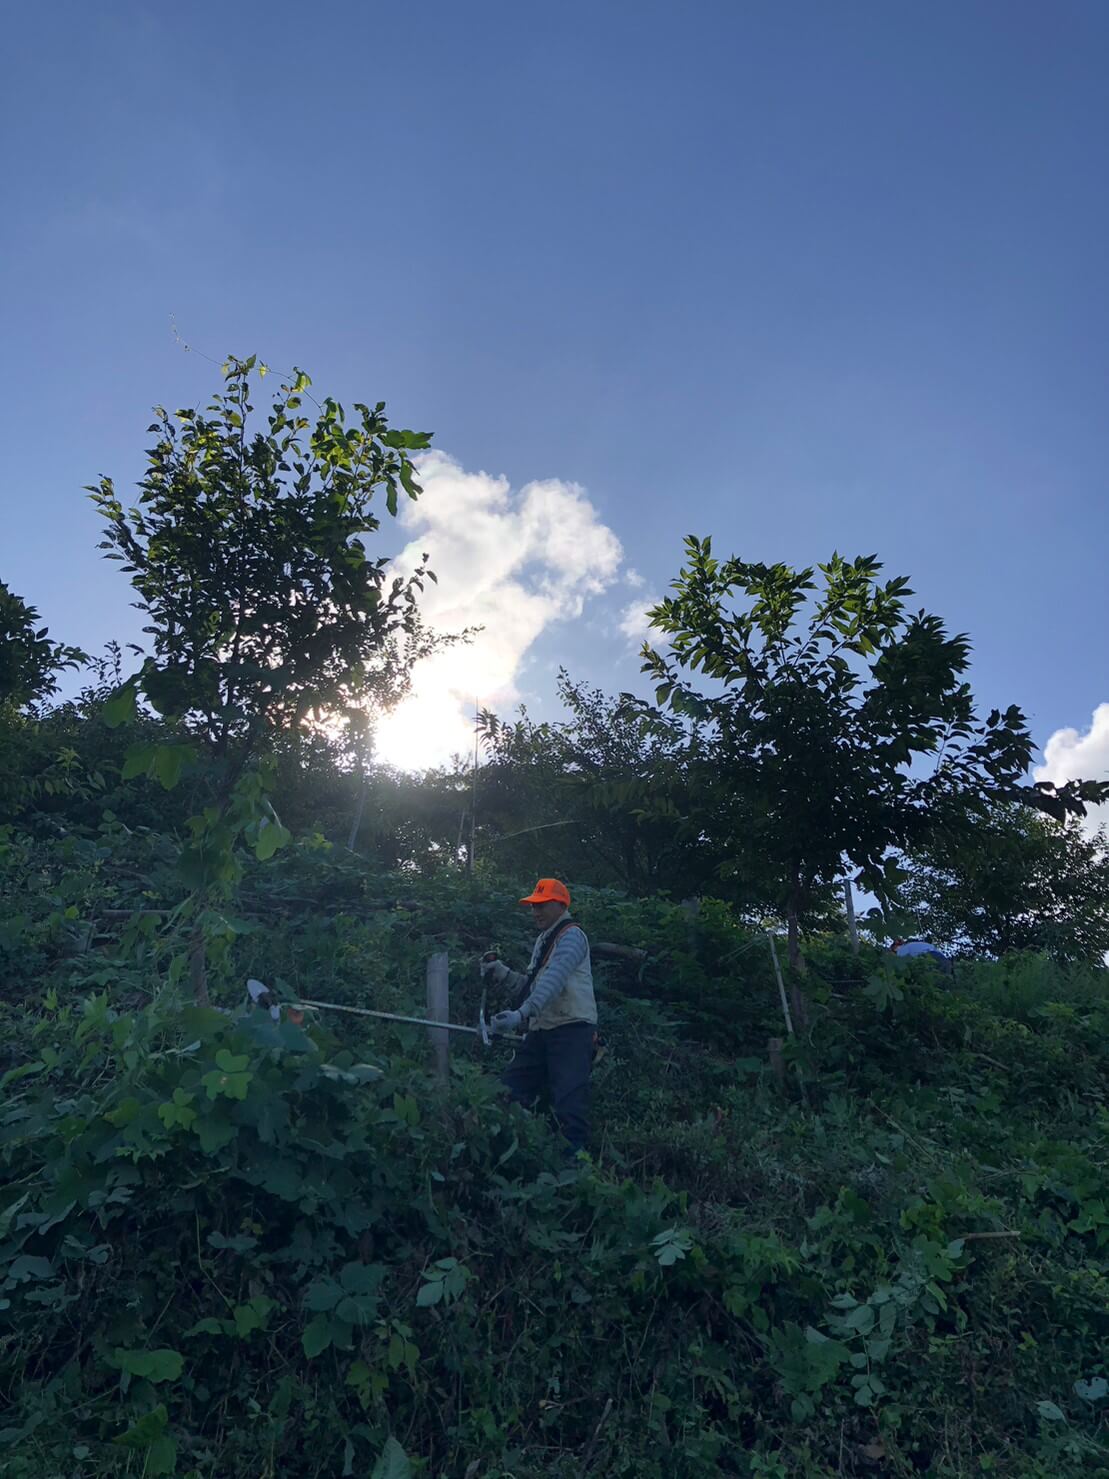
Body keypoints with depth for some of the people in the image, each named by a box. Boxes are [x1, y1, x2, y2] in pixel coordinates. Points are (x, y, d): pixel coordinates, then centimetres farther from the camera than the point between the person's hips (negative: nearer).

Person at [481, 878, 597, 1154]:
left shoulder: (571, 935, -9)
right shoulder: (543, 940, 21)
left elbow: (553, 981, -25)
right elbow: (530, 986, 19)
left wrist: (522, 1014, -35)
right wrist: (500, 973, 4)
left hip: (571, 1030, -9)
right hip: (542, 1029, 9)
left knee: (568, 1101, -14)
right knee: (509, 1093, 8)